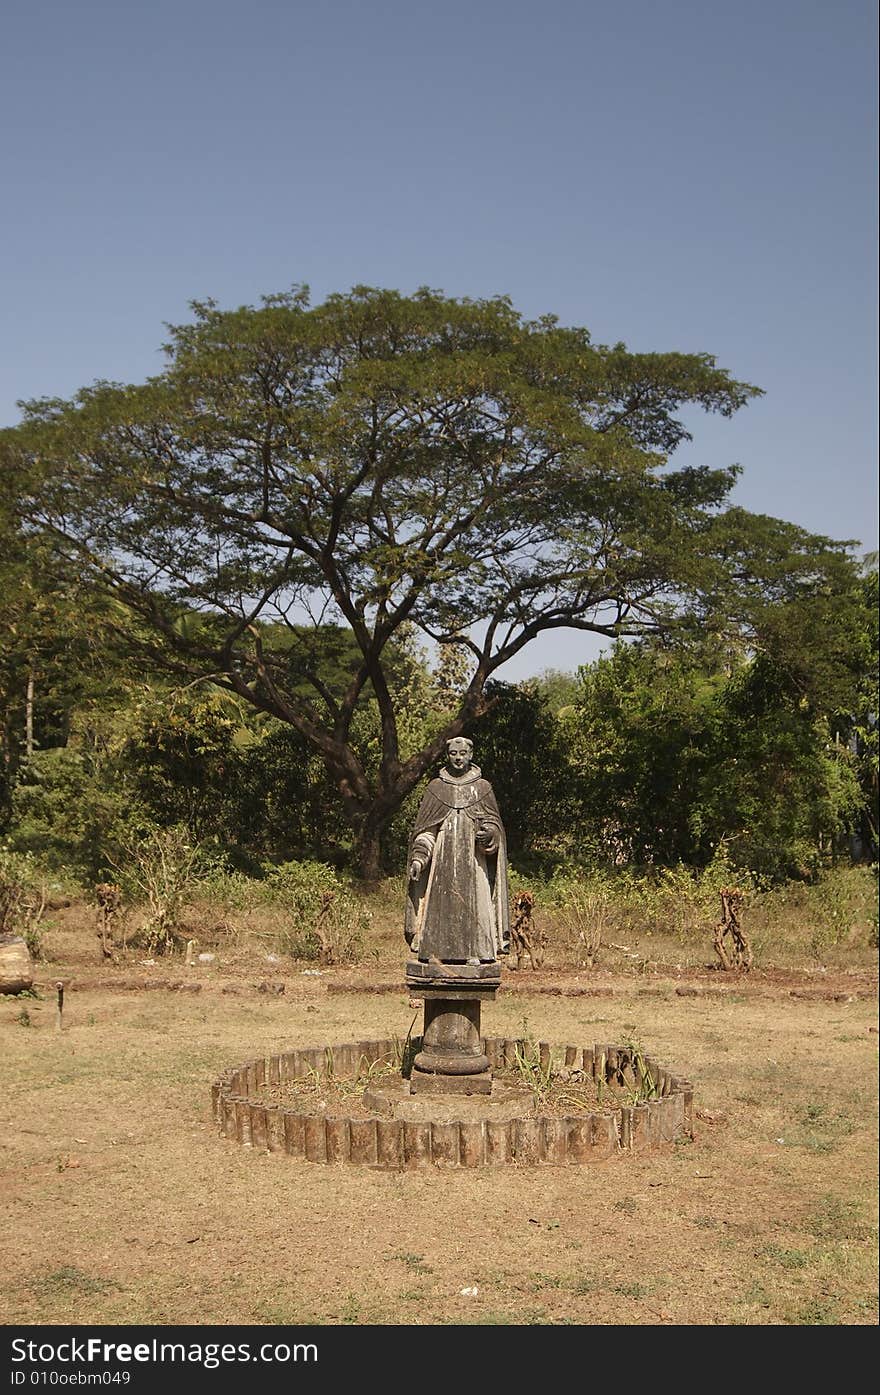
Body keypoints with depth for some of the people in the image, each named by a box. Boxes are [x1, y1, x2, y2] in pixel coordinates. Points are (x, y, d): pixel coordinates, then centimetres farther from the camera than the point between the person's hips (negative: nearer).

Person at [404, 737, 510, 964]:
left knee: (473, 901, -6)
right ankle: (437, 951, 1)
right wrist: (418, 857, -4)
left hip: (473, 858, 0)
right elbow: (425, 828, 7)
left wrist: (487, 832, -15)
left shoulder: (482, 787, 8)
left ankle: (474, 952, -2)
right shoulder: (436, 787, 9)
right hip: (442, 857, 1)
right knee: (440, 903, -3)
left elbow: (493, 823, 9)